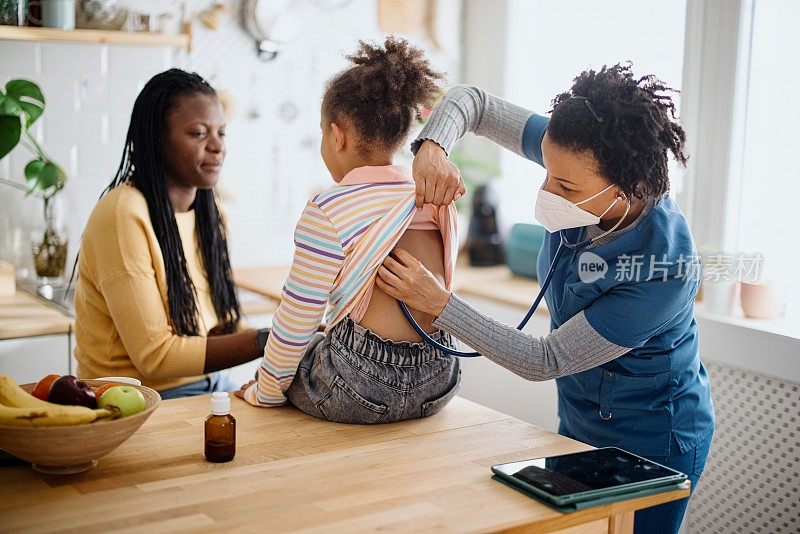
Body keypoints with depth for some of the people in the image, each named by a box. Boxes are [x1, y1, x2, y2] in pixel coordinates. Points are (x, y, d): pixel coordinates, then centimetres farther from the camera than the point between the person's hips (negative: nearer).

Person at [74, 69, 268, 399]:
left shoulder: (208, 214, 10)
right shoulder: (123, 214, -17)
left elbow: (222, 326, 8)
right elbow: (155, 356, -19)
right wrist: (262, 341, -23)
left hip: (209, 385, 8)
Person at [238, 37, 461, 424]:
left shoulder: (328, 211, -14)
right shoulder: (437, 203, 6)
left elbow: (297, 319, -10)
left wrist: (266, 391, 6)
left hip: (360, 390, -6)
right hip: (438, 386, 7)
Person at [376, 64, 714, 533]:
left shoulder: (665, 268, -35)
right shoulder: (579, 160, -19)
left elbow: (544, 362, -28)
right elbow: (472, 101, -8)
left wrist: (438, 302, -31)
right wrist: (433, 147, -30)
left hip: (649, 441, -7)